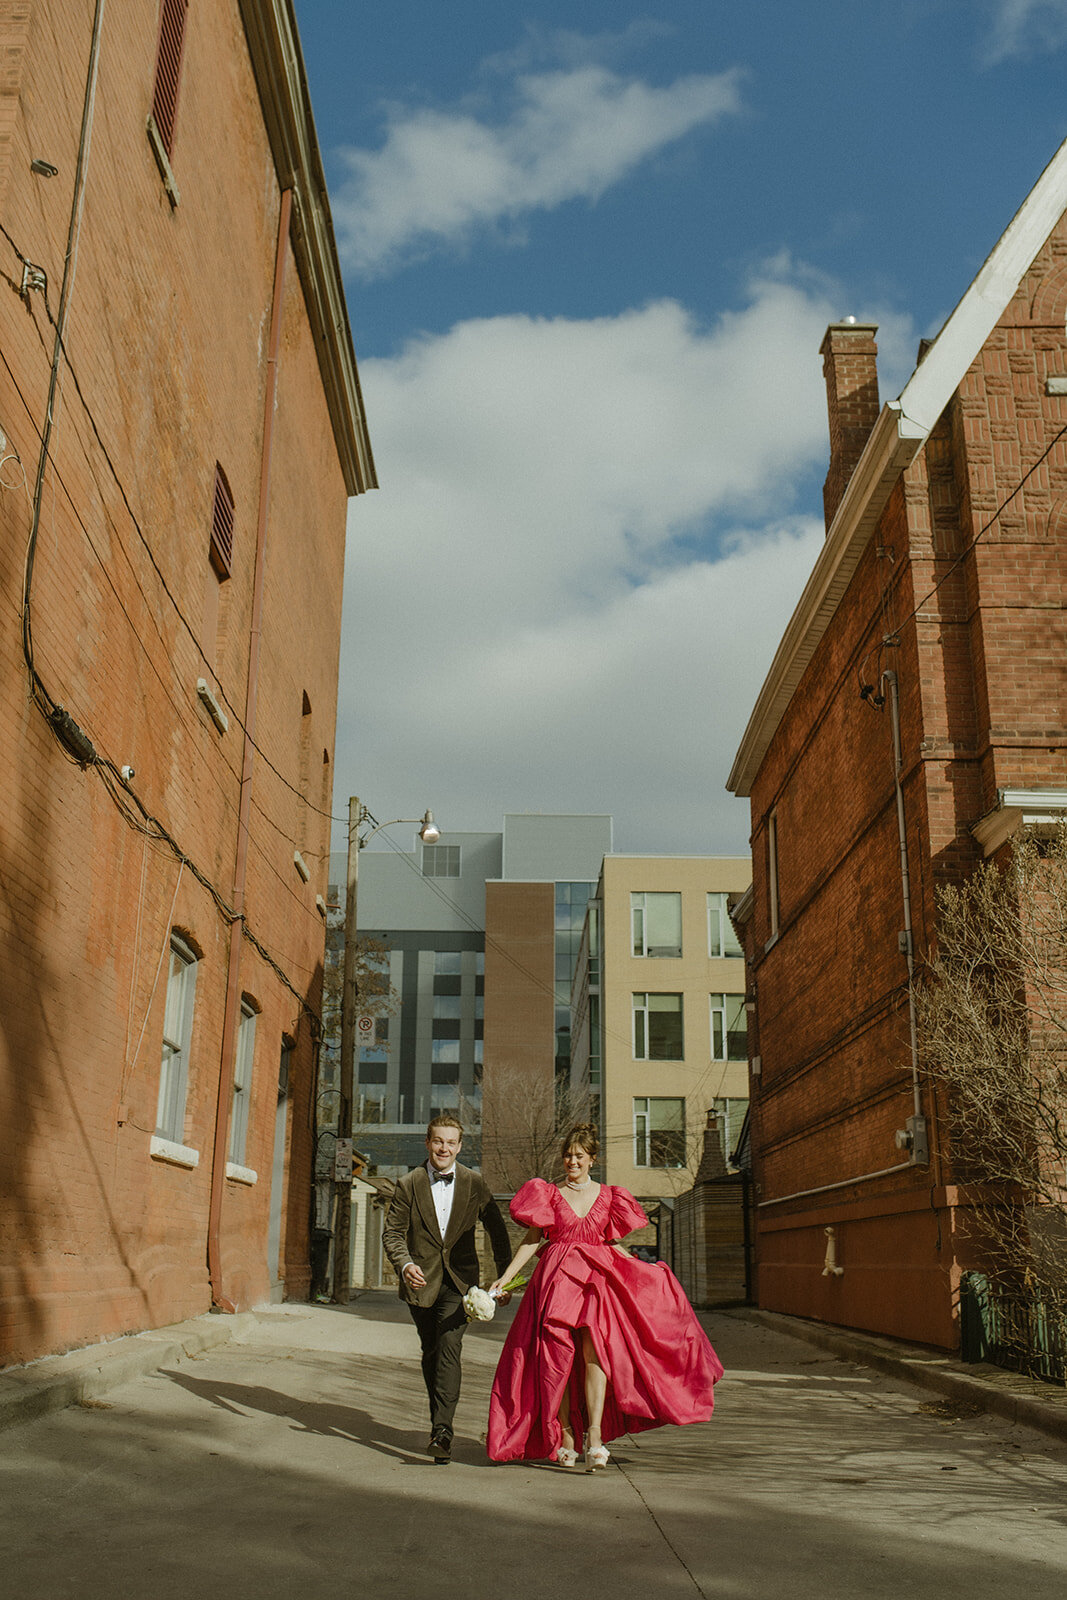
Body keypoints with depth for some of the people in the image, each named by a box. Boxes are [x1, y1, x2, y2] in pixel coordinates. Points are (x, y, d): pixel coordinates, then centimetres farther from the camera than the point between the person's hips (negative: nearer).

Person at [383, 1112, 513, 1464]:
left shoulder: (474, 1183, -1)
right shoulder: (409, 1184, -3)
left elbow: (496, 1228, 8)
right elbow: (392, 1232, -3)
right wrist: (405, 1264, -21)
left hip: (459, 1280, -1)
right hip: (421, 1279, 2)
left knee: (449, 1348, -17)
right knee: (431, 1353, 12)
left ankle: (442, 1430, -19)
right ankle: (440, 1422, 30)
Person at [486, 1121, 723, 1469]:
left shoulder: (607, 1196, 12)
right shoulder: (549, 1195, 8)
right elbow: (532, 1240, 4)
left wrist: (645, 1271, 12)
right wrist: (505, 1277, -6)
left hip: (597, 1278, 0)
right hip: (557, 1280, 0)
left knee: (594, 1350, -16)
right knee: (559, 1357, -5)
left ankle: (595, 1436, -21)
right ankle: (566, 1436, 5)